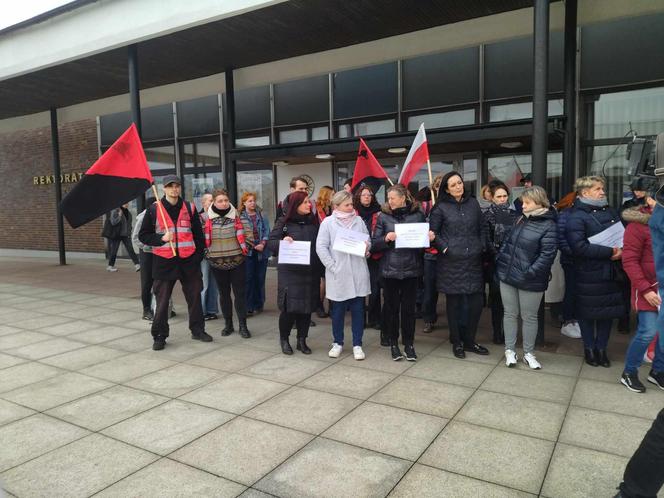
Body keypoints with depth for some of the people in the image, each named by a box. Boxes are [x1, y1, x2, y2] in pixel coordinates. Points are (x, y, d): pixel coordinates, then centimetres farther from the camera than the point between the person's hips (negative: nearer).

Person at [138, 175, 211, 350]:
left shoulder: (189, 208, 6)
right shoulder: (154, 209, 0)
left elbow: (198, 234, 9)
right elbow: (143, 235, 2)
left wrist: (199, 255, 3)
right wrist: (161, 238, -14)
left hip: (188, 260, 2)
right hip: (164, 261, -2)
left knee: (195, 297, 10)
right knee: (162, 300, 4)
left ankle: (197, 330, 26)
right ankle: (159, 336, 16)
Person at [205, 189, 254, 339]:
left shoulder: (237, 216, -3)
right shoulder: (208, 218, -3)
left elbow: (248, 234, 0)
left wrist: (245, 249, -3)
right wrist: (208, 252, 2)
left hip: (237, 262, -1)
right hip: (217, 263, 1)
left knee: (240, 293, 2)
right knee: (224, 294, 12)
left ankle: (243, 325, 10)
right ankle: (228, 324, 25)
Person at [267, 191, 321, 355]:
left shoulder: (314, 221, 8)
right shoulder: (283, 222, -2)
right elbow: (270, 243, -4)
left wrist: (321, 268, 2)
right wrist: (282, 241, -24)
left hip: (311, 272, 4)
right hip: (289, 272, -3)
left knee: (307, 307, 7)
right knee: (289, 307, -3)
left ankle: (302, 340, 24)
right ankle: (284, 339, 20)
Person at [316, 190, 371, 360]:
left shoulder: (358, 220, 8)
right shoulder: (328, 222, -2)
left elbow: (368, 241, 14)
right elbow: (321, 247, -5)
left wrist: (366, 247, -10)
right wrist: (332, 266, -12)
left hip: (358, 274, 2)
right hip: (338, 275, -2)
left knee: (358, 310, 7)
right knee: (338, 311, 9)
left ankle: (357, 344, 18)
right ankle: (338, 343, 25)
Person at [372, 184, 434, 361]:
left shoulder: (417, 215, 2)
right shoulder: (384, 216, 0)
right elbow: (374, 243, -1)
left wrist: (429, 238, -11)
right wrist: (386, 239, -20)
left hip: (411, 269, 0)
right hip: (390, 269, 0)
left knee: (408, 307, 7)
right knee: (391, 307, 8)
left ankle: (409, 344, 21)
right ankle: (393, 343, 23)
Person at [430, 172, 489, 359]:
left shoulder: (473, 203, 10)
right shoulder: (441, 207, -1)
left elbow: (482, 227, 14)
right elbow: (433, 232, 0)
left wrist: (483, 246, 5)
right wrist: (445, 247, -9)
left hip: (473, 260, 4)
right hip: (451, 261, -3)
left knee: (477, 301, 3)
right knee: (454, 302, 5)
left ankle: (469, 340, 22)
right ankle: (456, 342, 20)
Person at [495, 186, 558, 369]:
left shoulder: (548, 226, -12)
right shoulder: (521, 219, 10)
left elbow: (547, 254, -18)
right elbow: (507, 242, 17)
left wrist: (529, 273, -22)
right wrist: (499, 261, 7)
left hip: (530, 281, -5)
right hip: (508, 275, 6)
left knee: (529, 317, 9)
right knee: (510, 314, 12)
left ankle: (528, 353, 24)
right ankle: (510, 350, 23)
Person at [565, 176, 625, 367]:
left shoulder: (610, 212, 10)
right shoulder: (576, 218, -12)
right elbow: (580, 247, -22)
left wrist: (621, 250, -6)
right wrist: (609, 252, -21)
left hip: (610, 272, 6)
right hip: (588, 275, -6)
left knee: (609, 311, 12)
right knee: (588, 312, 7)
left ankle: (601, 348, 28)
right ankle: (589, 348, 25)